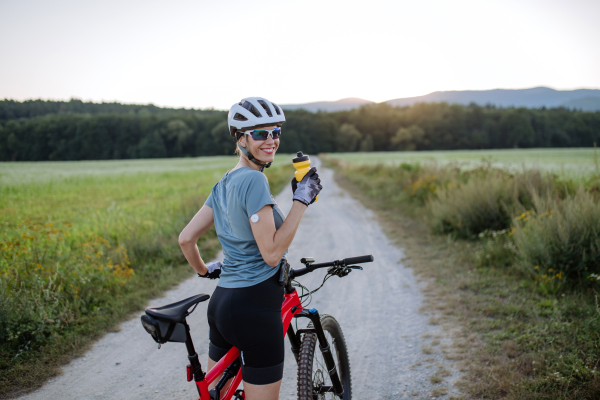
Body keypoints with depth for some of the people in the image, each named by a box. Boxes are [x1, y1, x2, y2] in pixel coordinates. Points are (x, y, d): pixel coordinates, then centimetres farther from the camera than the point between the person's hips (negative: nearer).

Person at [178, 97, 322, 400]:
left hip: (221, 300, 9)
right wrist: (301, 200, -17)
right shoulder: (254, 180, -17)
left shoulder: (225, 182, 10)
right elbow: (272, 253, -20)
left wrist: (203, 270, 29)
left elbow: (186, 238, 13)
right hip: (255, 308, -9)